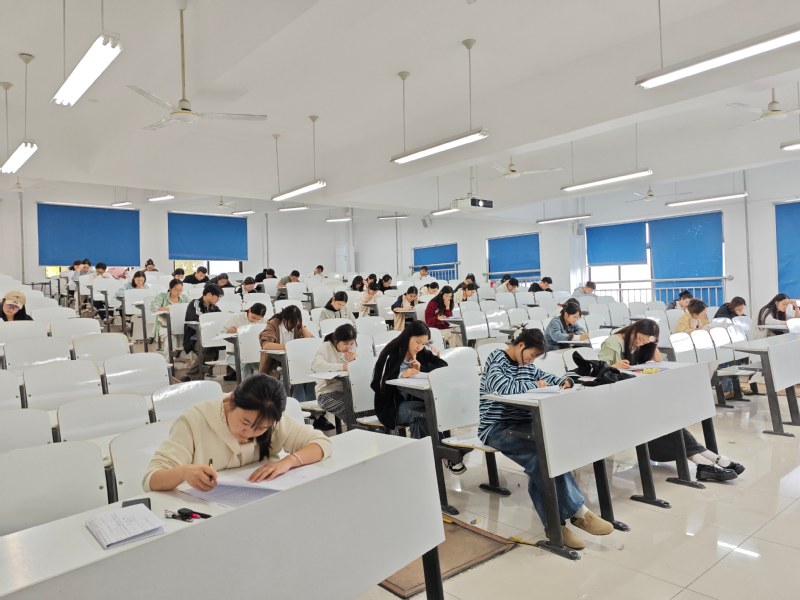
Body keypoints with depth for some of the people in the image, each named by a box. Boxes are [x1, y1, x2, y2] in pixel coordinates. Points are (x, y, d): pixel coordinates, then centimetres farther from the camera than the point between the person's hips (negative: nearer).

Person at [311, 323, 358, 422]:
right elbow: (315, 365, -27)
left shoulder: (351, 347, 11)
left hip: (347, 390, 6)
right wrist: (342, 366, -30)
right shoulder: (326, 347, -7)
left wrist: (353, 362, -10)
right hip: (327, 393, -5)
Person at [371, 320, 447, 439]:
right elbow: (377, 384, -14)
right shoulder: (391, 355, -9)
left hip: (415, 401, 5)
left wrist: (422, 368, -13)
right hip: (393, 406, -5)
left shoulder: (422, 353, 7)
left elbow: (444, 366, 1)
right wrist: (401, 375, -26)